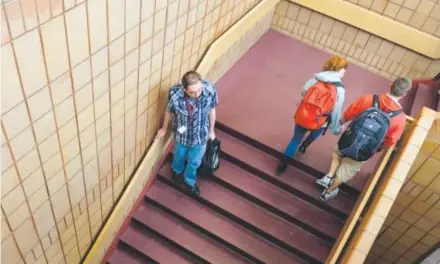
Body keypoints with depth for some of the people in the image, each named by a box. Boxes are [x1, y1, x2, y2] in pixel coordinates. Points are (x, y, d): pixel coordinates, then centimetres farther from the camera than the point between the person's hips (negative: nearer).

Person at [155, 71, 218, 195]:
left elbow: (212, 110, -10)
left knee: (194, 161, 26)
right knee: (179, 156, 31)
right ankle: (177, 170, 68)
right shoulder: (174, 93, -34)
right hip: (181, 134, 0)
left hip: (200, 135, 1)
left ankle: (190, 181, 59)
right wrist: (164, 129, 7)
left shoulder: (210, 90, -32)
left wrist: (211, 130, 5)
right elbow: (169, 111, -11)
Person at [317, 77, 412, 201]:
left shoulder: (369, 99, -19)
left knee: (338, 153, 37)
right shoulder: (400, 117, -21)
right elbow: (390, 141, -10)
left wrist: (342, 121, 17)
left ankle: (328, 178, 35)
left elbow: (348, 113, -5)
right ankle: (329, 191, 44)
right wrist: (378, 148, 12)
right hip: (361, 153, 0)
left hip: (348, 141, 1)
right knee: (347, 171, 26)